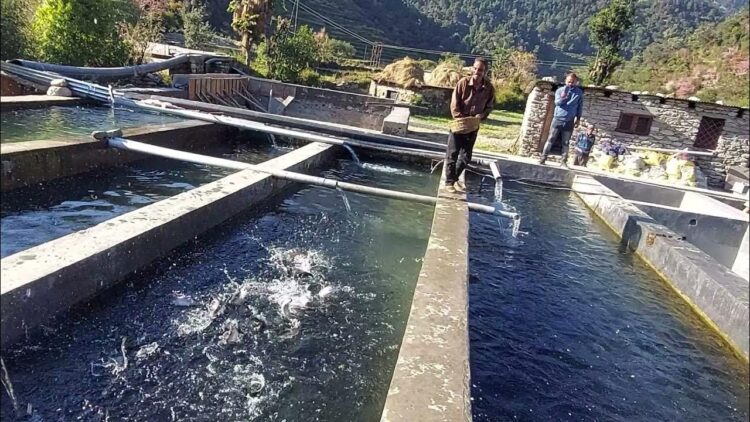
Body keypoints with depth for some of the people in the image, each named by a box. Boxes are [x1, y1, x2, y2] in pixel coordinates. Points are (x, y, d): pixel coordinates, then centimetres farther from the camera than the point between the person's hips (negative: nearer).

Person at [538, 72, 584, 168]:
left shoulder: (579, 92, 4)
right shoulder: (560, 90, 1)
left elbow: (580, 106, 8)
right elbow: (557, 102, -9)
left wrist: (578, 118, 5)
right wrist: (562, 98, -29)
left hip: (569, 121, 1)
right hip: (557, 119, -1)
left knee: (565, 143, 5)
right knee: (551, 139, 0)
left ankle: (564, 161, 9)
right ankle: (543, 158, 3)